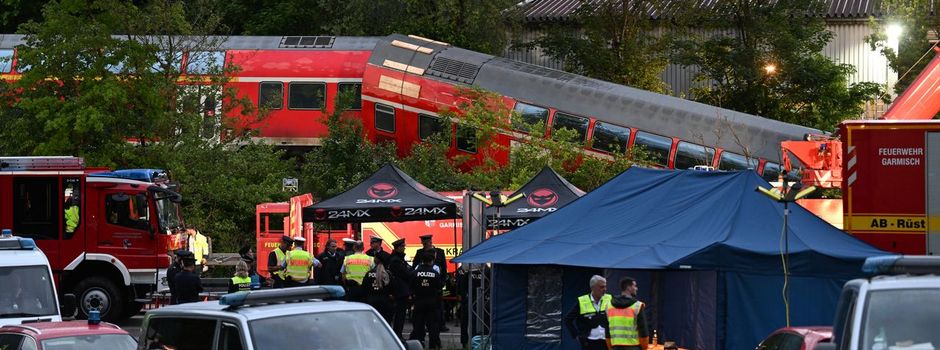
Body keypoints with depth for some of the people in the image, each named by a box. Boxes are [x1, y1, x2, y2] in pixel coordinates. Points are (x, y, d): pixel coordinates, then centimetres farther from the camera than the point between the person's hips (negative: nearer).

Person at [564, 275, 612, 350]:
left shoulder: (609, 300, 4)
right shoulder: (582, 302, -3)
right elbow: (568, 319, 3)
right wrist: (577, 335, -4)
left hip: (605, 343, 2)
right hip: (589, 343, -2)